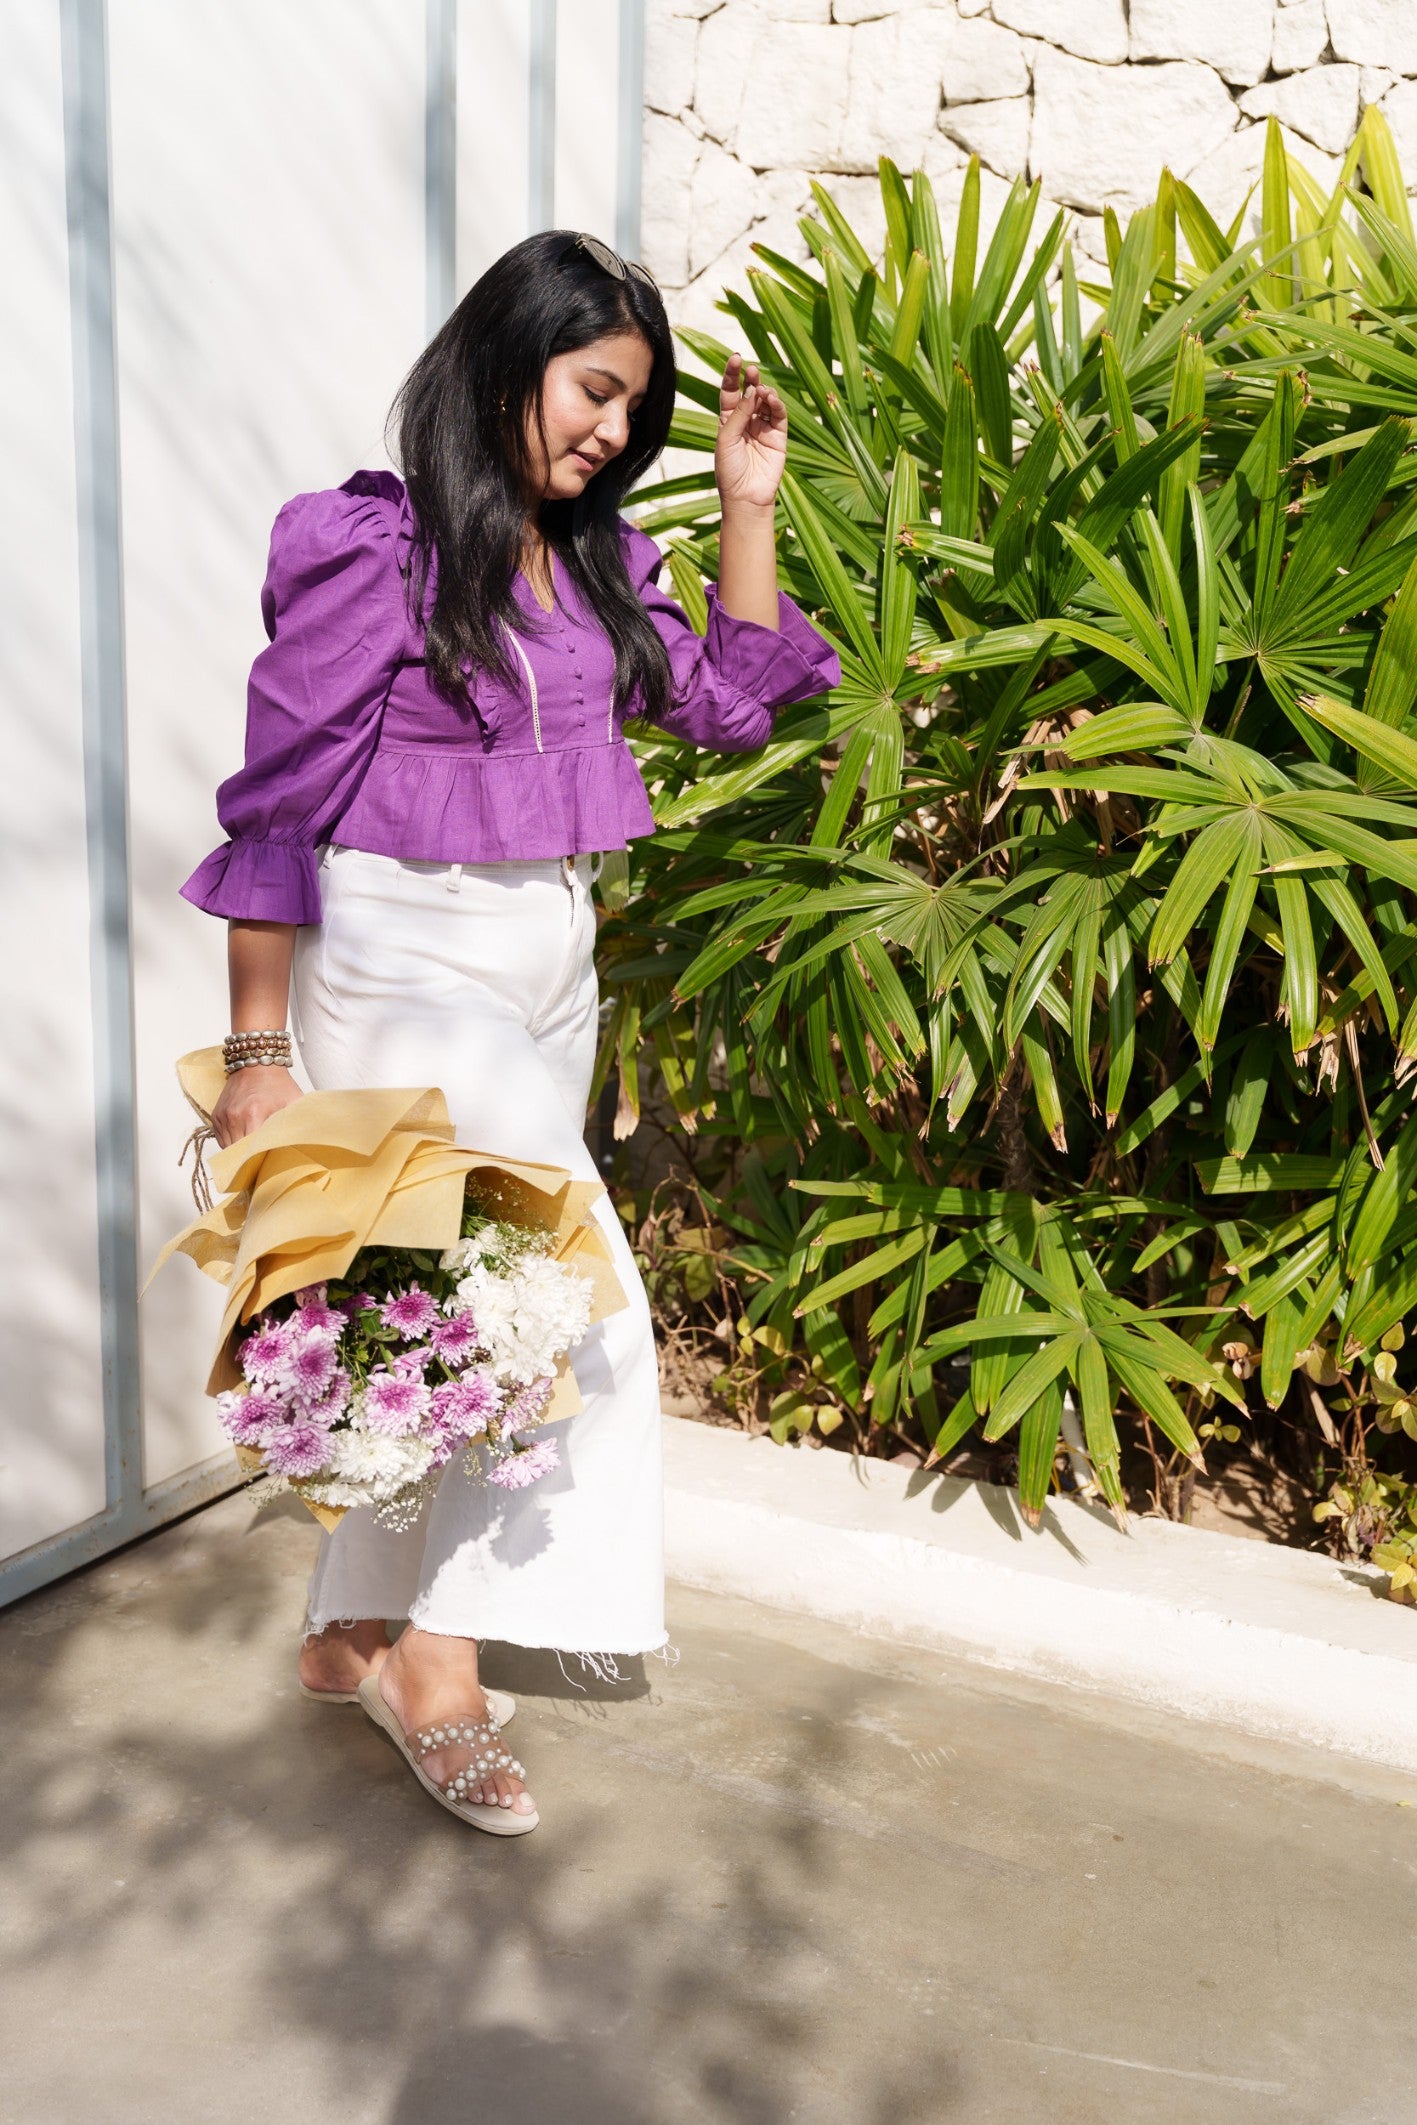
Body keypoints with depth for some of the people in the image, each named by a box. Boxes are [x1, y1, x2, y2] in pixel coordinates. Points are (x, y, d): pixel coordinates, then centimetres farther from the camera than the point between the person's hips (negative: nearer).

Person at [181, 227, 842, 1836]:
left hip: (549, 965, 8)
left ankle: (353, 1632, 28)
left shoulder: (593, 556, 8)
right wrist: (259, 1050, -13)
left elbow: (726, 701, 15)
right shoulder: (374, 548, -13)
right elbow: (279, 801, -13)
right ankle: (439, 1659, 4)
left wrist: (748, 498, 6)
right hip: (403, 969, -7)